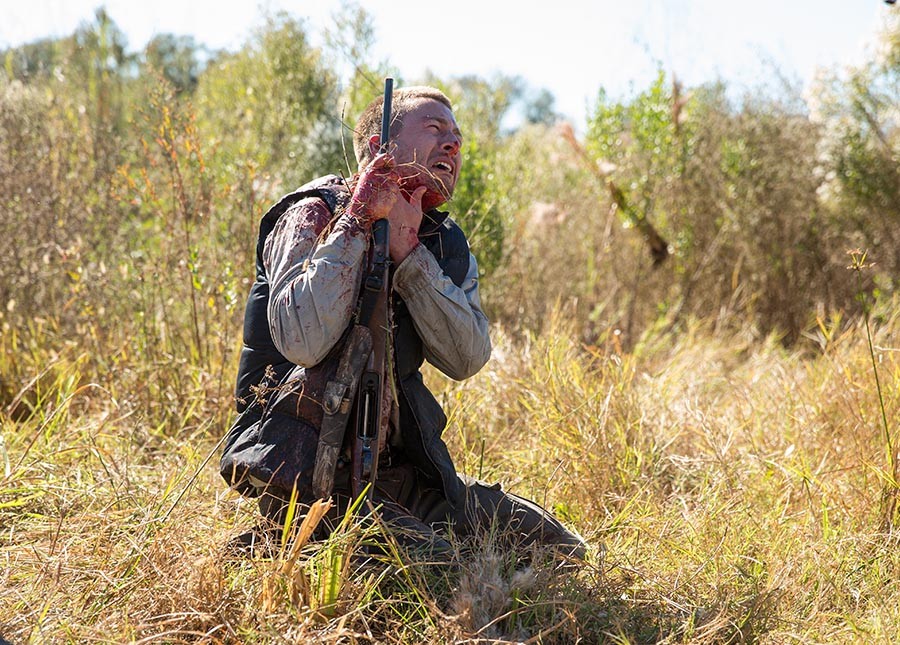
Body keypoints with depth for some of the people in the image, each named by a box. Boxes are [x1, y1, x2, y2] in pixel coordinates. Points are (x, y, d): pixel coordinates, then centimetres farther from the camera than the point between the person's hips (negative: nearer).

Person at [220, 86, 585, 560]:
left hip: (397, 468, 7)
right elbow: (302, 340, -27)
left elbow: (466, 359, -9)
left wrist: (406, 250, -17)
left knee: (560, 550, 8)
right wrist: (357, 221, -21)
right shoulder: (314, 215, -8)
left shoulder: (446, 246, 9)